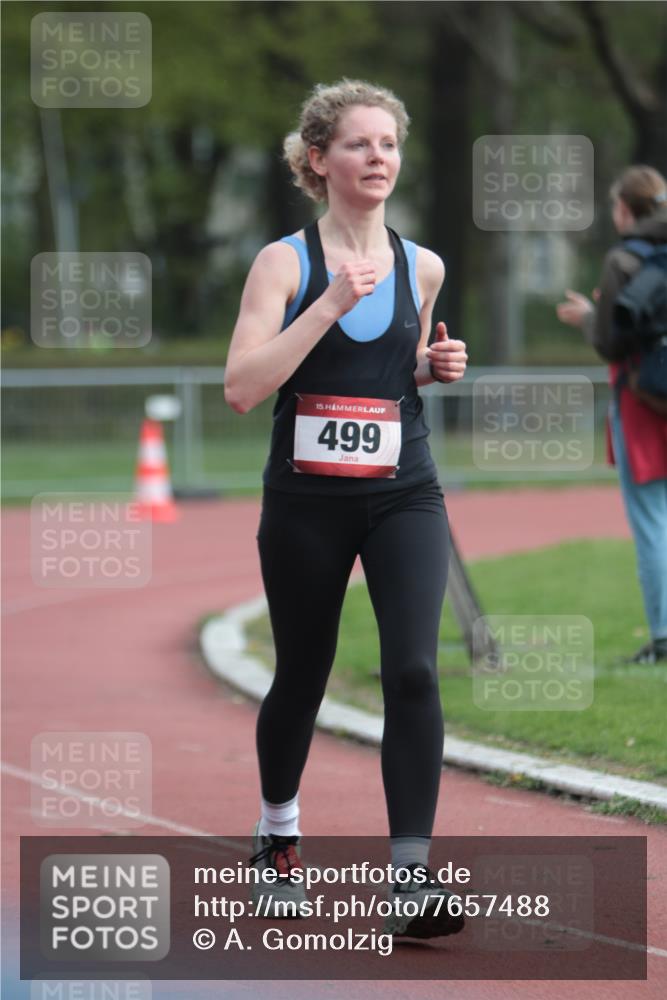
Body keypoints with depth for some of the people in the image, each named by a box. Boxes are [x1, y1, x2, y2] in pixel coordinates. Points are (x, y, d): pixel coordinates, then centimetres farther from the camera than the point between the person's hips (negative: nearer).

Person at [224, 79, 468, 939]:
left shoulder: (421, 268, 6)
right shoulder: (285, 262, -6)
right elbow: (241, 388, -17)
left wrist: (437, 367, 1)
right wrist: (331, 303, -22)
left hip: (404, 497, 2)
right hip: (305, 504, -2)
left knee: (412, 669, -17)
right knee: (301, 676, 12)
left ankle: (412, 872, -16)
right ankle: (277, 835, 38)